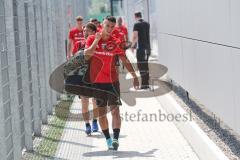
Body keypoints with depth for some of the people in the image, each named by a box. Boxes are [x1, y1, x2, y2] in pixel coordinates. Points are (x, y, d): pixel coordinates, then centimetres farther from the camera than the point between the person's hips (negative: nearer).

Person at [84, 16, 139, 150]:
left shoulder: (115, 42, 1)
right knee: (101, 112, 6)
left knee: (115, 109, -12)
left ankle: (115, 139, -20)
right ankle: (108, 139, 17)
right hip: (97, 81, 1)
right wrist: (96, 41, -18)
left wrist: (135, 76, 3)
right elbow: (86, 55, -14)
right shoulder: (92, 39, 1)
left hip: (112, 81, -1)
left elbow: (125, 61, 5)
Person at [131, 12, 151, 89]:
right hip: (147, 47, 7)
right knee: (145, 65, 15)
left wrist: (132, 46, -3)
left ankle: (144, 84, -7)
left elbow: (135, 36, -17)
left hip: (141, 47, -7)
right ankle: (147, 83, 19)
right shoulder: (147, 24, 12)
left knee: (141, 65, -4)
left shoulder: (137, 24, -9)